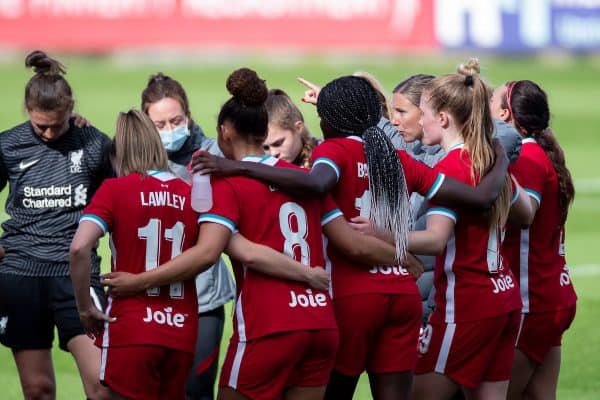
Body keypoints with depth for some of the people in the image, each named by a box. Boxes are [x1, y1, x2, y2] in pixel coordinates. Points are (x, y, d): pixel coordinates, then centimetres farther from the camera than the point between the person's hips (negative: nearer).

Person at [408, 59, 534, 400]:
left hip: (466, 302, -9)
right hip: (504, 296, 9)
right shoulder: (491, 160, 9)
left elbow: (435, 240, -28)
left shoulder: (451, 167, -16)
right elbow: (526, 213, 24)